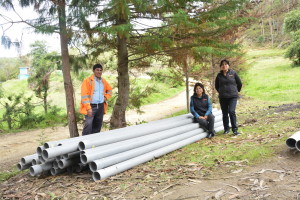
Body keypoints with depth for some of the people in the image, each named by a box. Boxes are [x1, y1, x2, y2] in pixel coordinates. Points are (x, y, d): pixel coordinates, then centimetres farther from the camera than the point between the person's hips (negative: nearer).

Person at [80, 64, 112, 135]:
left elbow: (109, 90, 31)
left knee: (98, 125, 11)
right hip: (91, 106, -6)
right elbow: (84, 95, -12)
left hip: (101, 106, 6)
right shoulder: (88, 80, -6)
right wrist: (88, 108, -19)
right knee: (88, 125, -15)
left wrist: (106, 97, 10)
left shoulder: (104, 81, 13)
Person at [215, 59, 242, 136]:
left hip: (233, 96, -3)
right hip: (223, 98, 3)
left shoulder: (233, 73, -1)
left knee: (231, 111, -15)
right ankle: (226, 129, 20)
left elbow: (239, 83, 9)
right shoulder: (219, 75, 4)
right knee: (225, 113, 7)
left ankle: (235, 129, -7)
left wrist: (237, 91, 15)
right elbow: (216, 86, 20)